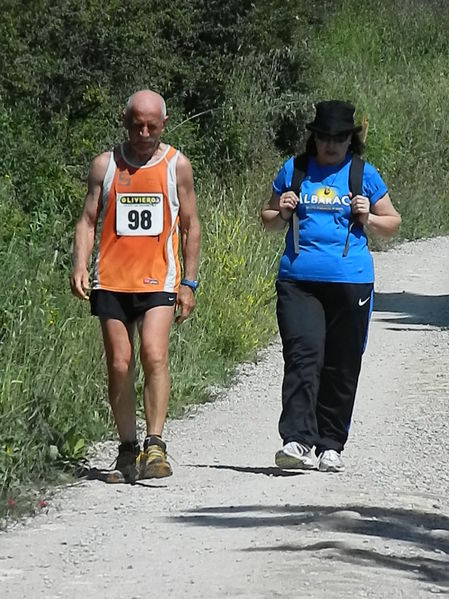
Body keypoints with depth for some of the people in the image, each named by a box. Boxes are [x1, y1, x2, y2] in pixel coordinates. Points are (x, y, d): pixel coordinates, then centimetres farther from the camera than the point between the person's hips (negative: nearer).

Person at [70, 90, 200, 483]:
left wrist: (189, 282, 6)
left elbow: (190, 225, 11)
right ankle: (128, 450, 12)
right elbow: (88, 220, 8)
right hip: (111, 281, 1)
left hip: (158, 281, -1)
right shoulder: (105, 165, 7)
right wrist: (80, 265, -9)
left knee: (154, 356, -19)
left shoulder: (177, 165, 6)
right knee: (119, 365, 1)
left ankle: (155, 446, -18)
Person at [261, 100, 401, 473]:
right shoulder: (294, 170, 12)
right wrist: (281, 213, -2)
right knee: (303, 357, -16)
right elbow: (269, 221, 21)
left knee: (342, 368, 4)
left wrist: (367, 218, -4)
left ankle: (330, 446, 14)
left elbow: (392, 223, 17)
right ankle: (297, 441, -24)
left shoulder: (364, 174, 9)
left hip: (350, 284, 0)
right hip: (298, 281, 0)